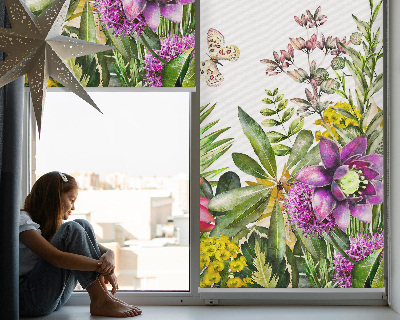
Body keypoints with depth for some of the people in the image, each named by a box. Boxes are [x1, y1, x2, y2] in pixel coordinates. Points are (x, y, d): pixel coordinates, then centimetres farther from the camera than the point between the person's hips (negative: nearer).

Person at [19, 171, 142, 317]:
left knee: (83, 225, -7)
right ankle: (100, 301, -22)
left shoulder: (53, 223, 15)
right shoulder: (22, 221, -11)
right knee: (72, 229, -22)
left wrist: (109, 255, -17)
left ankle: (104, 293, -15)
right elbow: (56, 258, -27)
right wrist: (101, 267, -25)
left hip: (56, 297, 8)